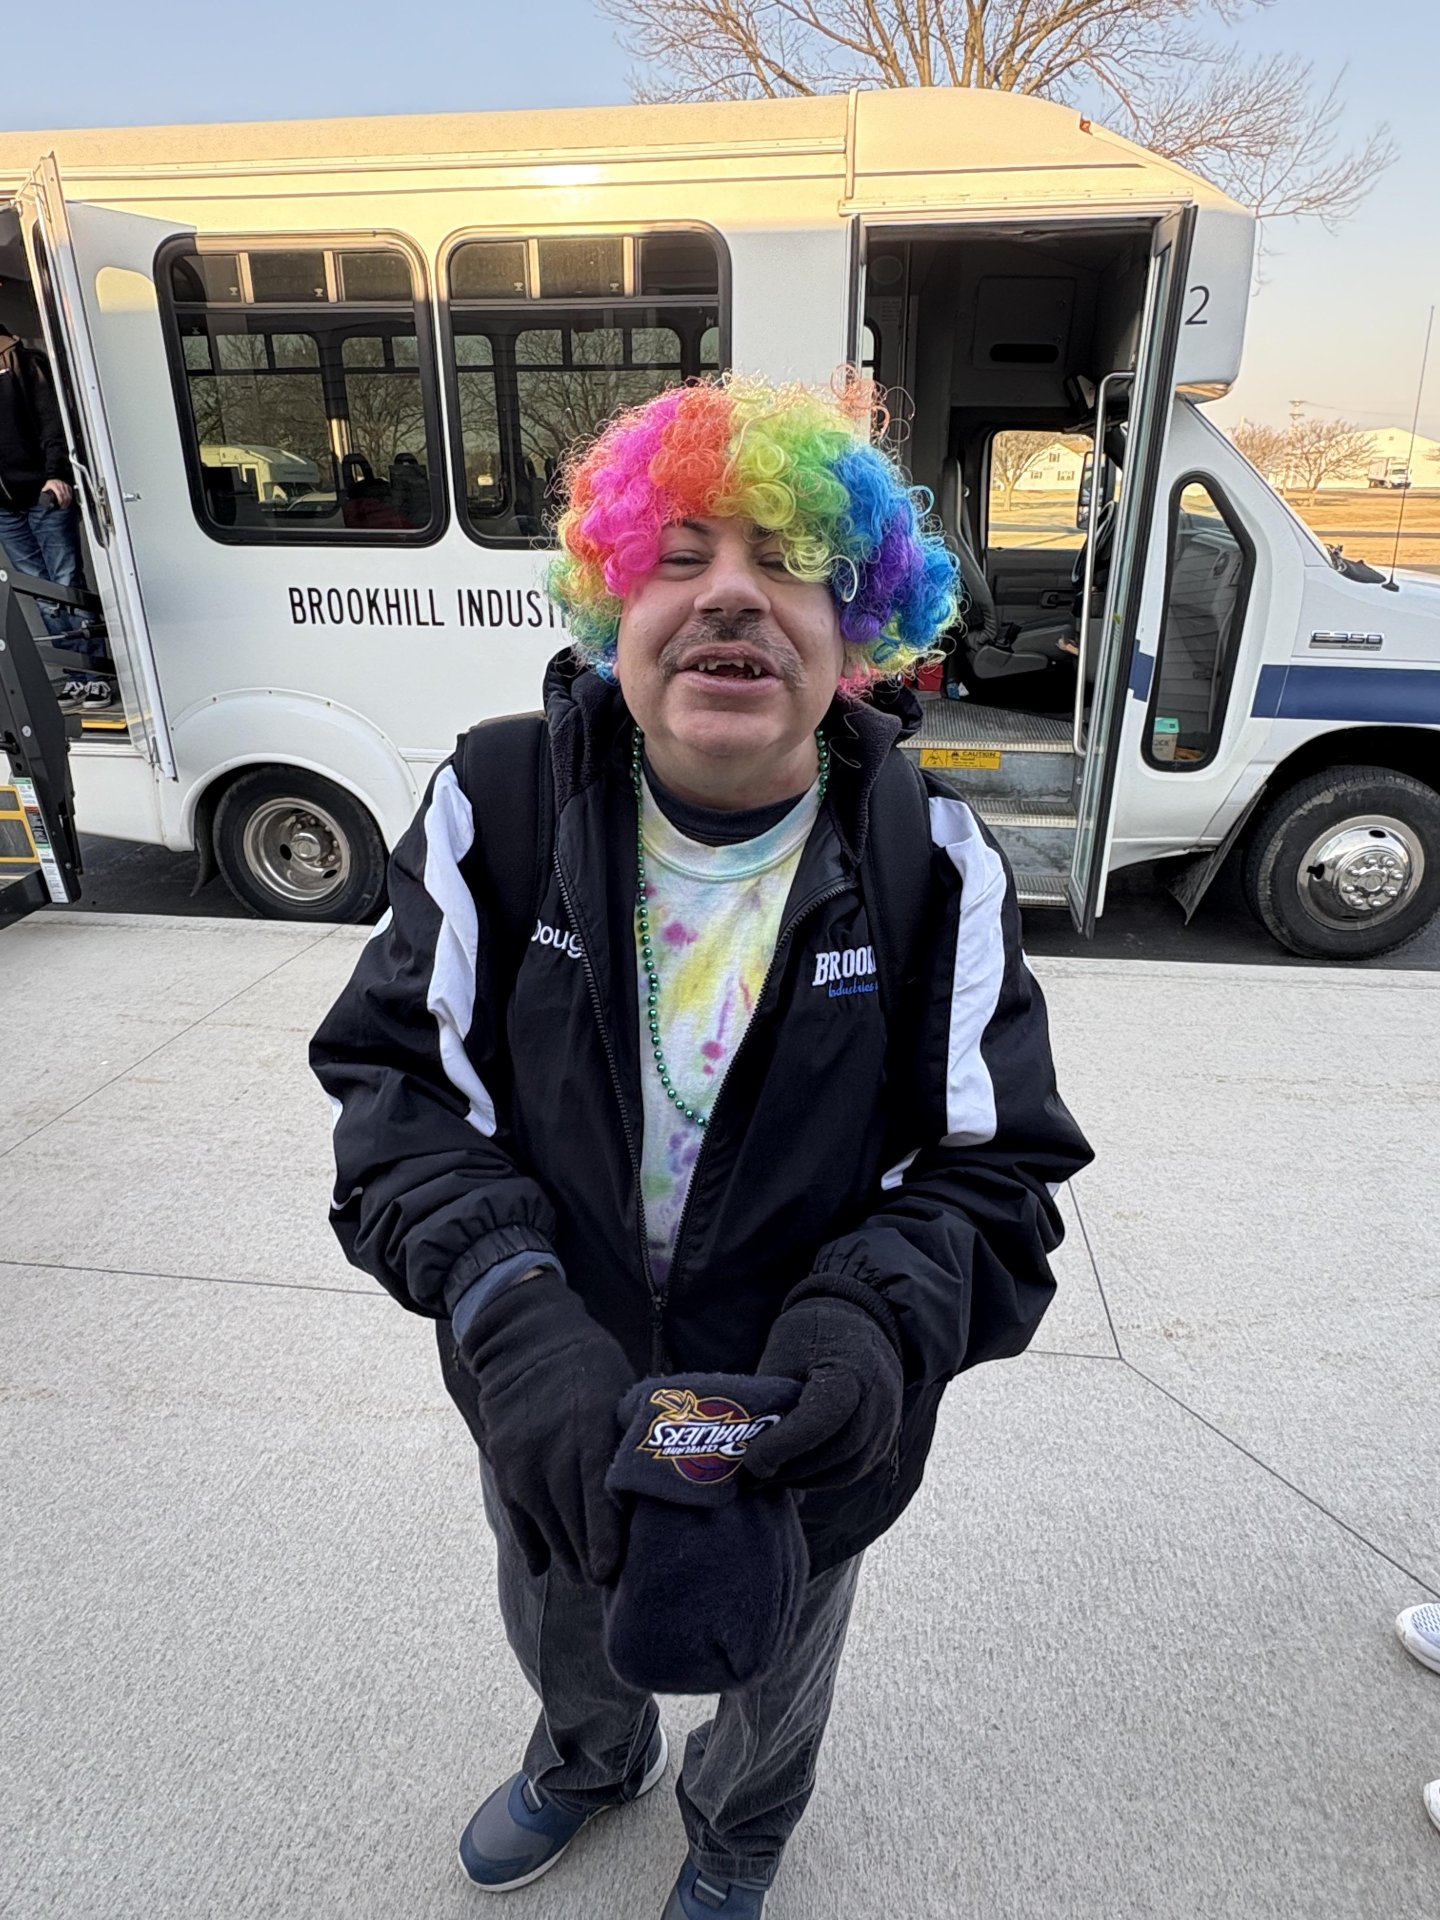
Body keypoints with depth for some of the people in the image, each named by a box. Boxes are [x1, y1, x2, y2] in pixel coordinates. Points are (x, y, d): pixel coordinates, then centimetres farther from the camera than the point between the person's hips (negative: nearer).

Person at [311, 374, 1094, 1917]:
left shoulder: (930, 864, -19)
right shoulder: (499, 806, -18)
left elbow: (999, 1170, -14)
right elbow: (395, 1080, -15)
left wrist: (877, 1322, -34)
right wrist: (507, 1308, -30)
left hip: (808, 1443, 0)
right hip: (544, 1419, 2)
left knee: (776, 1684, 32)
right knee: (558, 1640, 34)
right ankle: (591, 1760, 73)